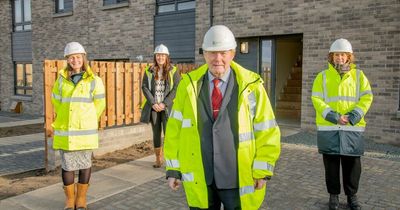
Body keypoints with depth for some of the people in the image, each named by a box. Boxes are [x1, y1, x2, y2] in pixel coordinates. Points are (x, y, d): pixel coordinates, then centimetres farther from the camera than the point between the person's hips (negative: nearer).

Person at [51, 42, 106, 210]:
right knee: (67, 165, 7)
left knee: (84, 164, 6)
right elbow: (56, 101, 16)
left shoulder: (94, 81, -2)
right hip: (64, 130, 2)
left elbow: (99, 105, 4)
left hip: (85, 130, -2)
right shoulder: (61, 79, 5)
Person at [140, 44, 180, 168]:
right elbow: (144, 87, 1)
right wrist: (153, 103, -10)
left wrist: (165, 103, -13)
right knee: (156, 133, 10)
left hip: (168, 107, -3)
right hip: (153, 107, 3)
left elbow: (177, 88, -6)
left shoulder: (173, 71, 0)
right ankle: (158, 159, 22)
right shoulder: (149, 71, 6)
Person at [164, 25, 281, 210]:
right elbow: (175, 127, 1)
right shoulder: (188, 85, -1)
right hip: (199, 180, 2)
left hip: (239, 179, -1)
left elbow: (266, 130, -3)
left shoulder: (251, 85, -6)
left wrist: (262, 171, -7)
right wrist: (173, 169, -1)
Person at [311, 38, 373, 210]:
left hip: (352, 128, 1)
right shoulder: (322, 76, 4)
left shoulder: (359, 75, 8)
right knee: (331, 164, 7)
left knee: (352, 164, 8)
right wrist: (334, 117, -17)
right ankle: (334, 195, 23)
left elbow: (366, 98, 0)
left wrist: (352, 117, -15)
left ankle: (352, 195, 27)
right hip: (328, 129, -1)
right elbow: (316, 99, -5)